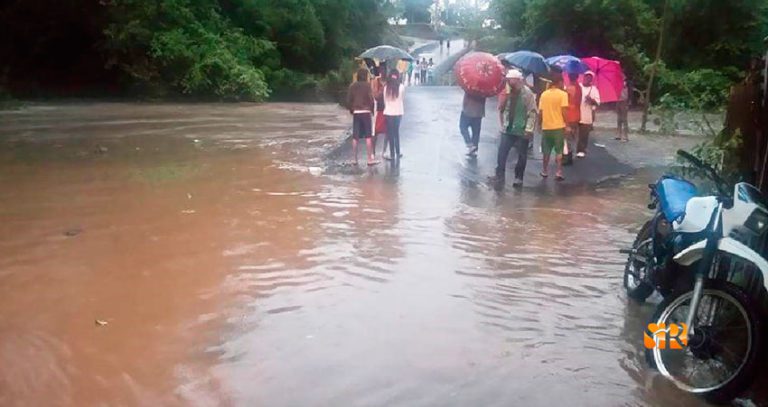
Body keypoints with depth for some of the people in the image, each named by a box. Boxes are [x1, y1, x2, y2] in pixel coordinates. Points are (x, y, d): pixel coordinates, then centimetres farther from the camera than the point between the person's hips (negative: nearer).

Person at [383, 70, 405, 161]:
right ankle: (397, 153, 19)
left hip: (388, 113, 0)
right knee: (396, 133, 14)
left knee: (390, 134, 7)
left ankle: (392, 154, 6)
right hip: (398, 113, 0)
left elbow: (384, 100, 0)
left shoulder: (386, 87, -8)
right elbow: (402, 98, 6)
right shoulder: (401, 87, -9)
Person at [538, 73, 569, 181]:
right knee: (559, 151, 4)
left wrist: (540, 124, 15)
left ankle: (545, 171, 22)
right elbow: (564, 111, -13)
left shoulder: (544, 94, 4)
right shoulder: (563, 94, -8)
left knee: (546, 151, 14)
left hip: (546, 127, 3)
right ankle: (559, 172, -2)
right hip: (558, 126, -3)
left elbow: (540, 112, 4)